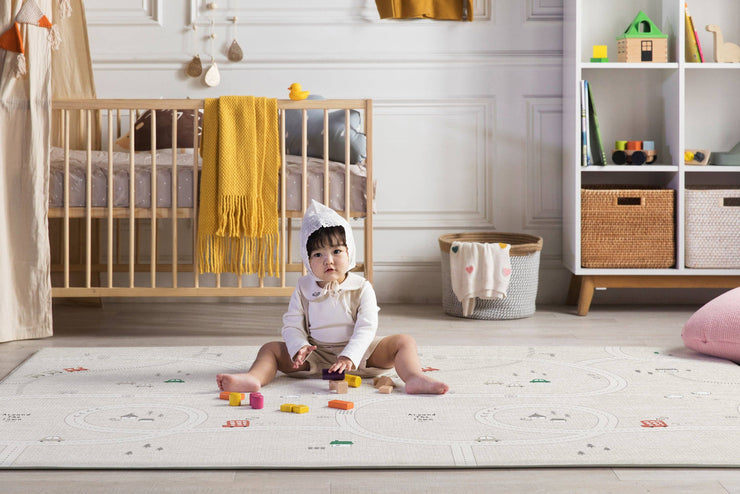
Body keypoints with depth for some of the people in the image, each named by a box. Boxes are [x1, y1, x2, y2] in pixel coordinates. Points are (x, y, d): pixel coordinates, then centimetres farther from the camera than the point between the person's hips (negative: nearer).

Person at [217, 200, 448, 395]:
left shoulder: (361, 288, -4)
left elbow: (366, 328, -13)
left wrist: (349, 357, -30)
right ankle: (253, 378, -43)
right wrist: (299, 348, -22)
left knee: (404, 341, -20)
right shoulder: (303, 288, 3)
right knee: (271, 349, -15)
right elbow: (292, 325, 1)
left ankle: (415, 378, -45)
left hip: (358, 352, -1)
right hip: (315, 355, 2)